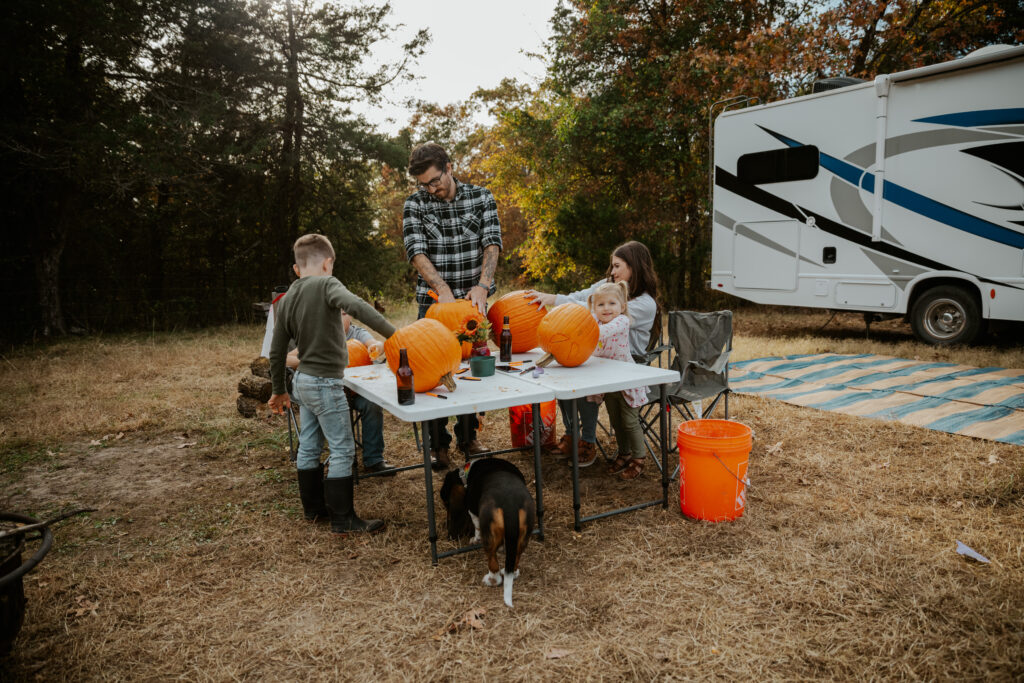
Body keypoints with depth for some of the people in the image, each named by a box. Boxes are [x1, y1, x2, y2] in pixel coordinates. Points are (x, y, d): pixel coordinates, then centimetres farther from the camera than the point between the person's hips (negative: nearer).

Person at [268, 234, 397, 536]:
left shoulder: (286, 301, 8)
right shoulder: (326, 284, -13)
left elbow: (276, 353, 12)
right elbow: (355, 305, -35)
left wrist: (279, 391, 23)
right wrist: (393, 333, -37)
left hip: (303, 380, 8)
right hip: (325, 383, -8)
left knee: (308, 446, 17)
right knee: (342, 449, -1)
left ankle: (314, 507, 30)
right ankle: (343, 519, 5)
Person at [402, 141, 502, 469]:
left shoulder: (481, 197, 1)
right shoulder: (415, 204, -2)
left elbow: (492, 243, -8)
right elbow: (416, 250, -13)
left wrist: (482, 285, -24)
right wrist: (442, 287, -27)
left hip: (473, 298, 1)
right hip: (433, 299, -1)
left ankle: (468, 436, 27)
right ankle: (438, 444, 16)